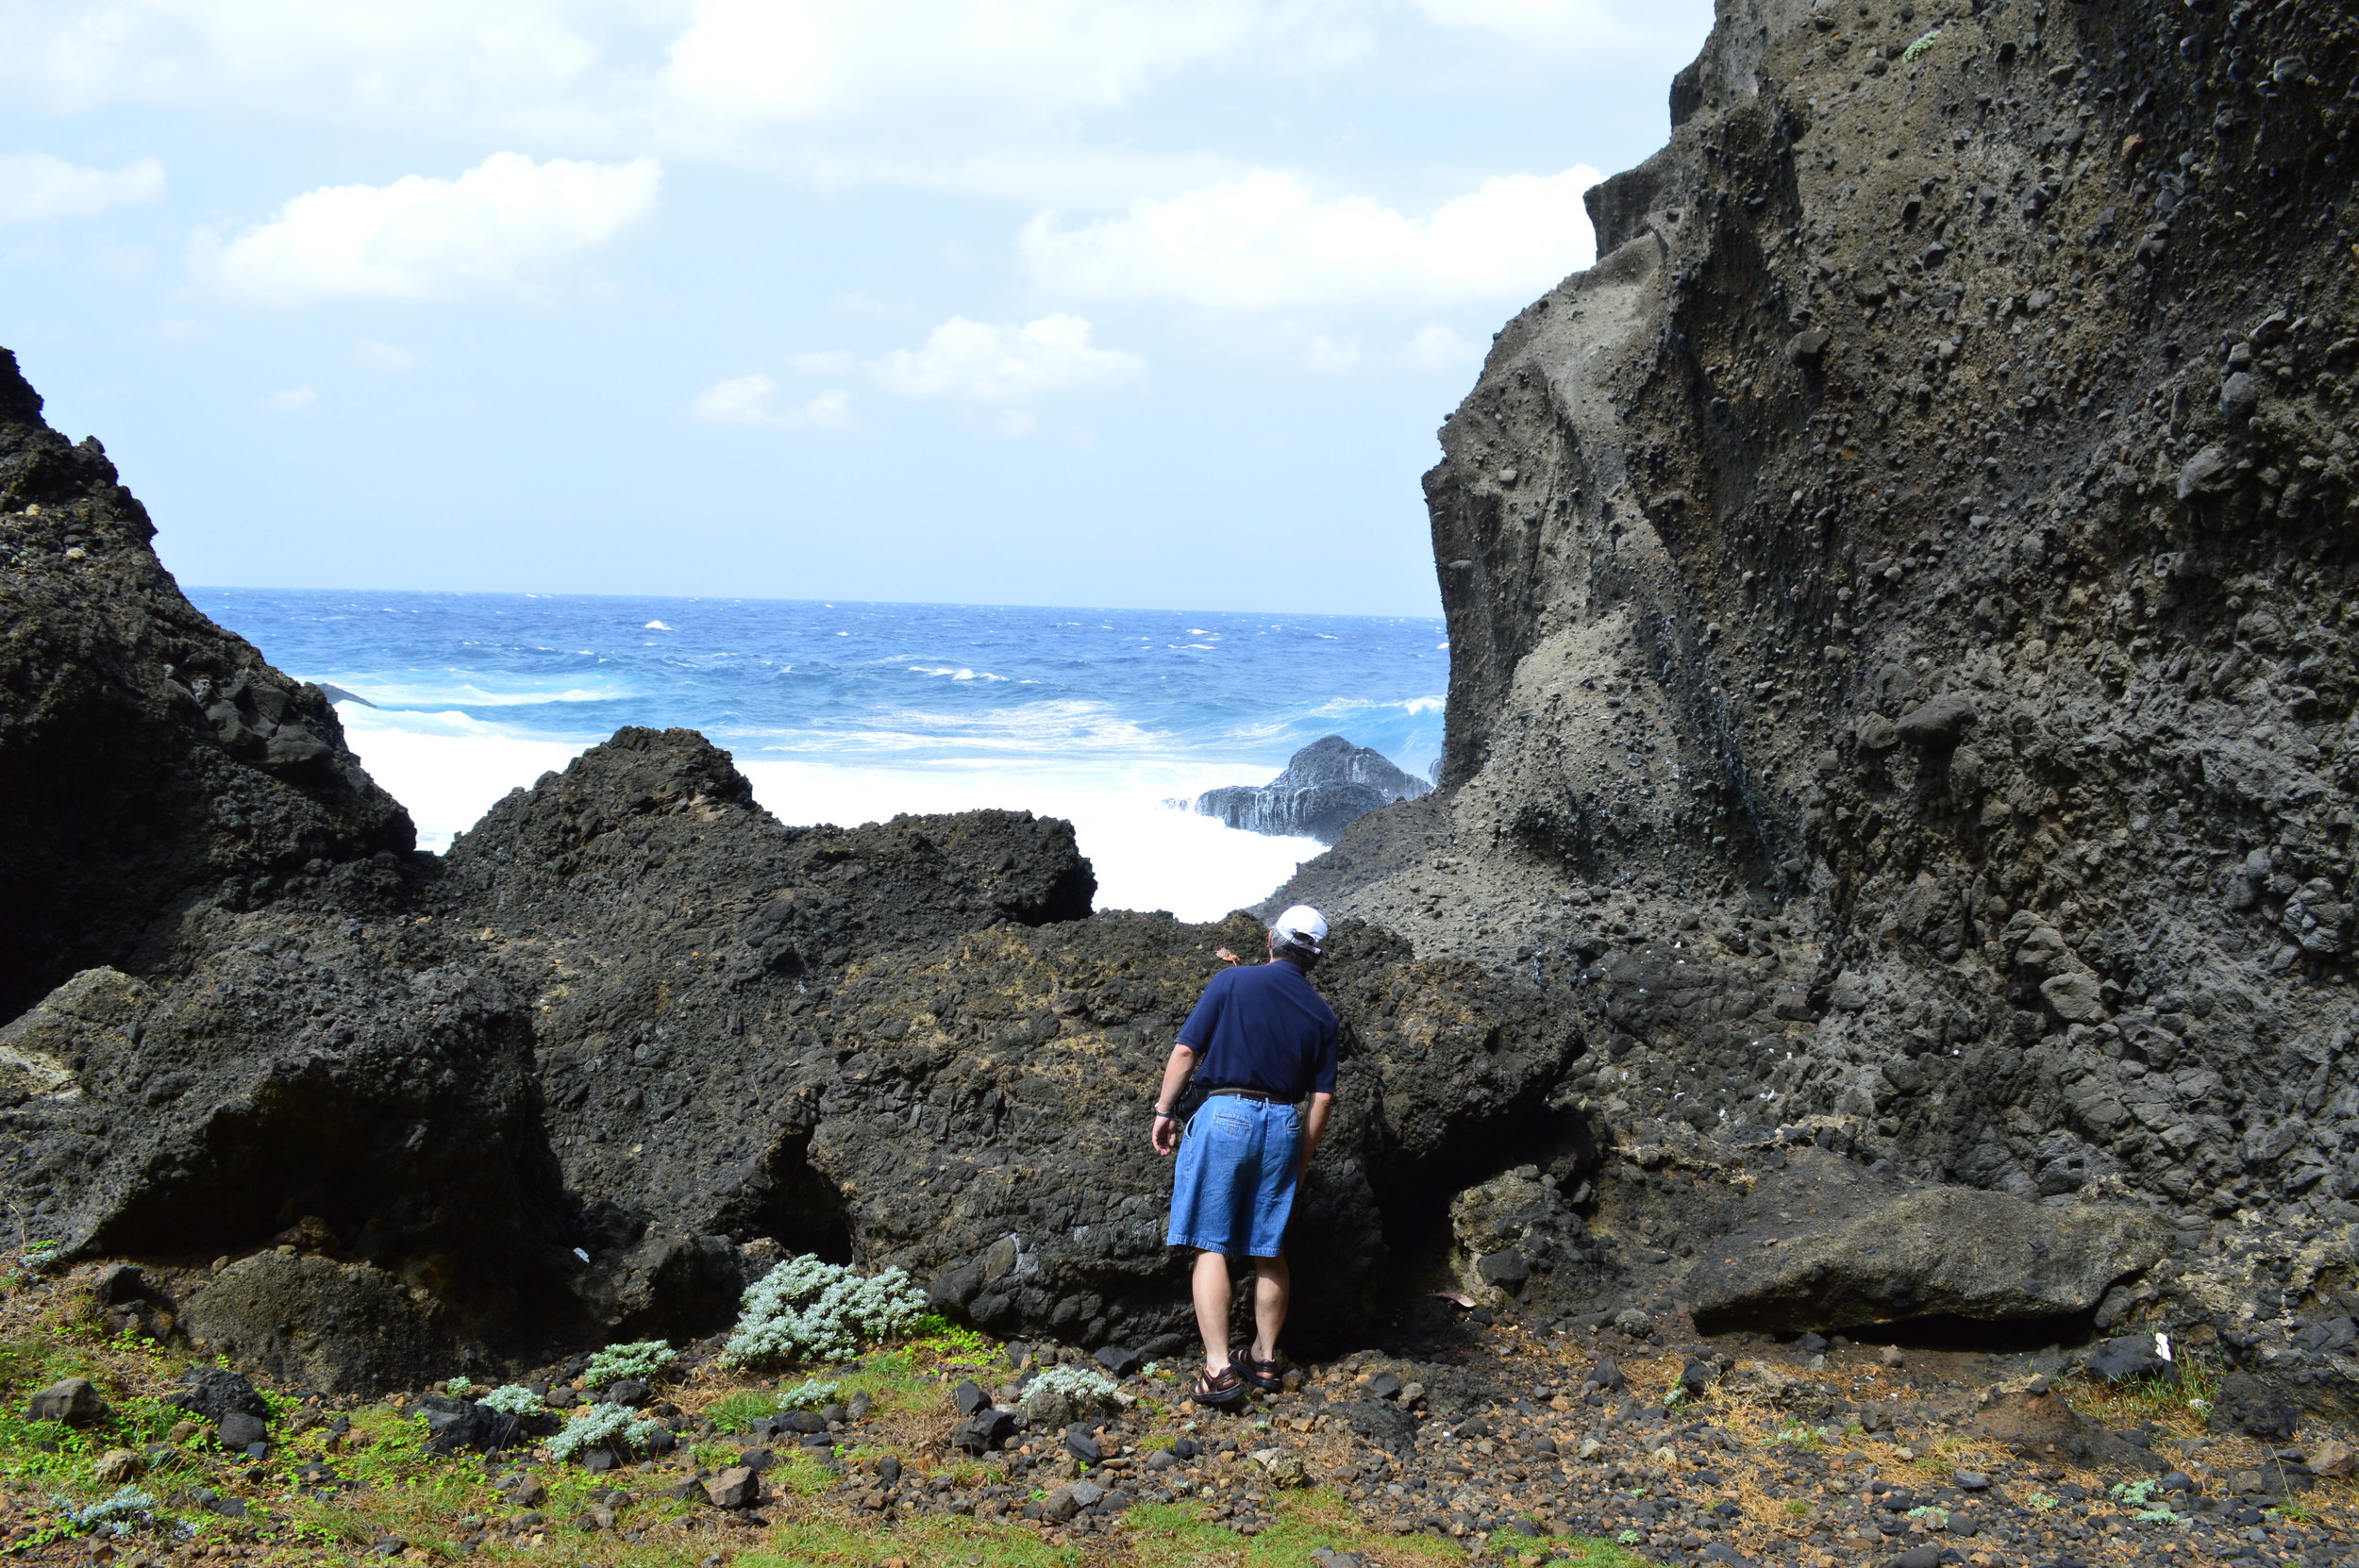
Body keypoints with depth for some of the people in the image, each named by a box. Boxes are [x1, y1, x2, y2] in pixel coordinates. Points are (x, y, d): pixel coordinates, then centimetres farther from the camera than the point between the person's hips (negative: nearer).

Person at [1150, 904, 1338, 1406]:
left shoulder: (1234, 980, -2)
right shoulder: (1321, 1014, 8)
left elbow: (1185, 1051, -5)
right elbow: (1322, 1098, 7)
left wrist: (1165, 1110, 4)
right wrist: (1301, 1160, 16)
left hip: (1227, 1115, -4)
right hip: (1284, 1126, 4)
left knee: (1210, 1245, -3)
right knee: (1268, 1250, 14)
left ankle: (1219, 1369, -10)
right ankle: (1265, 1359, 22)